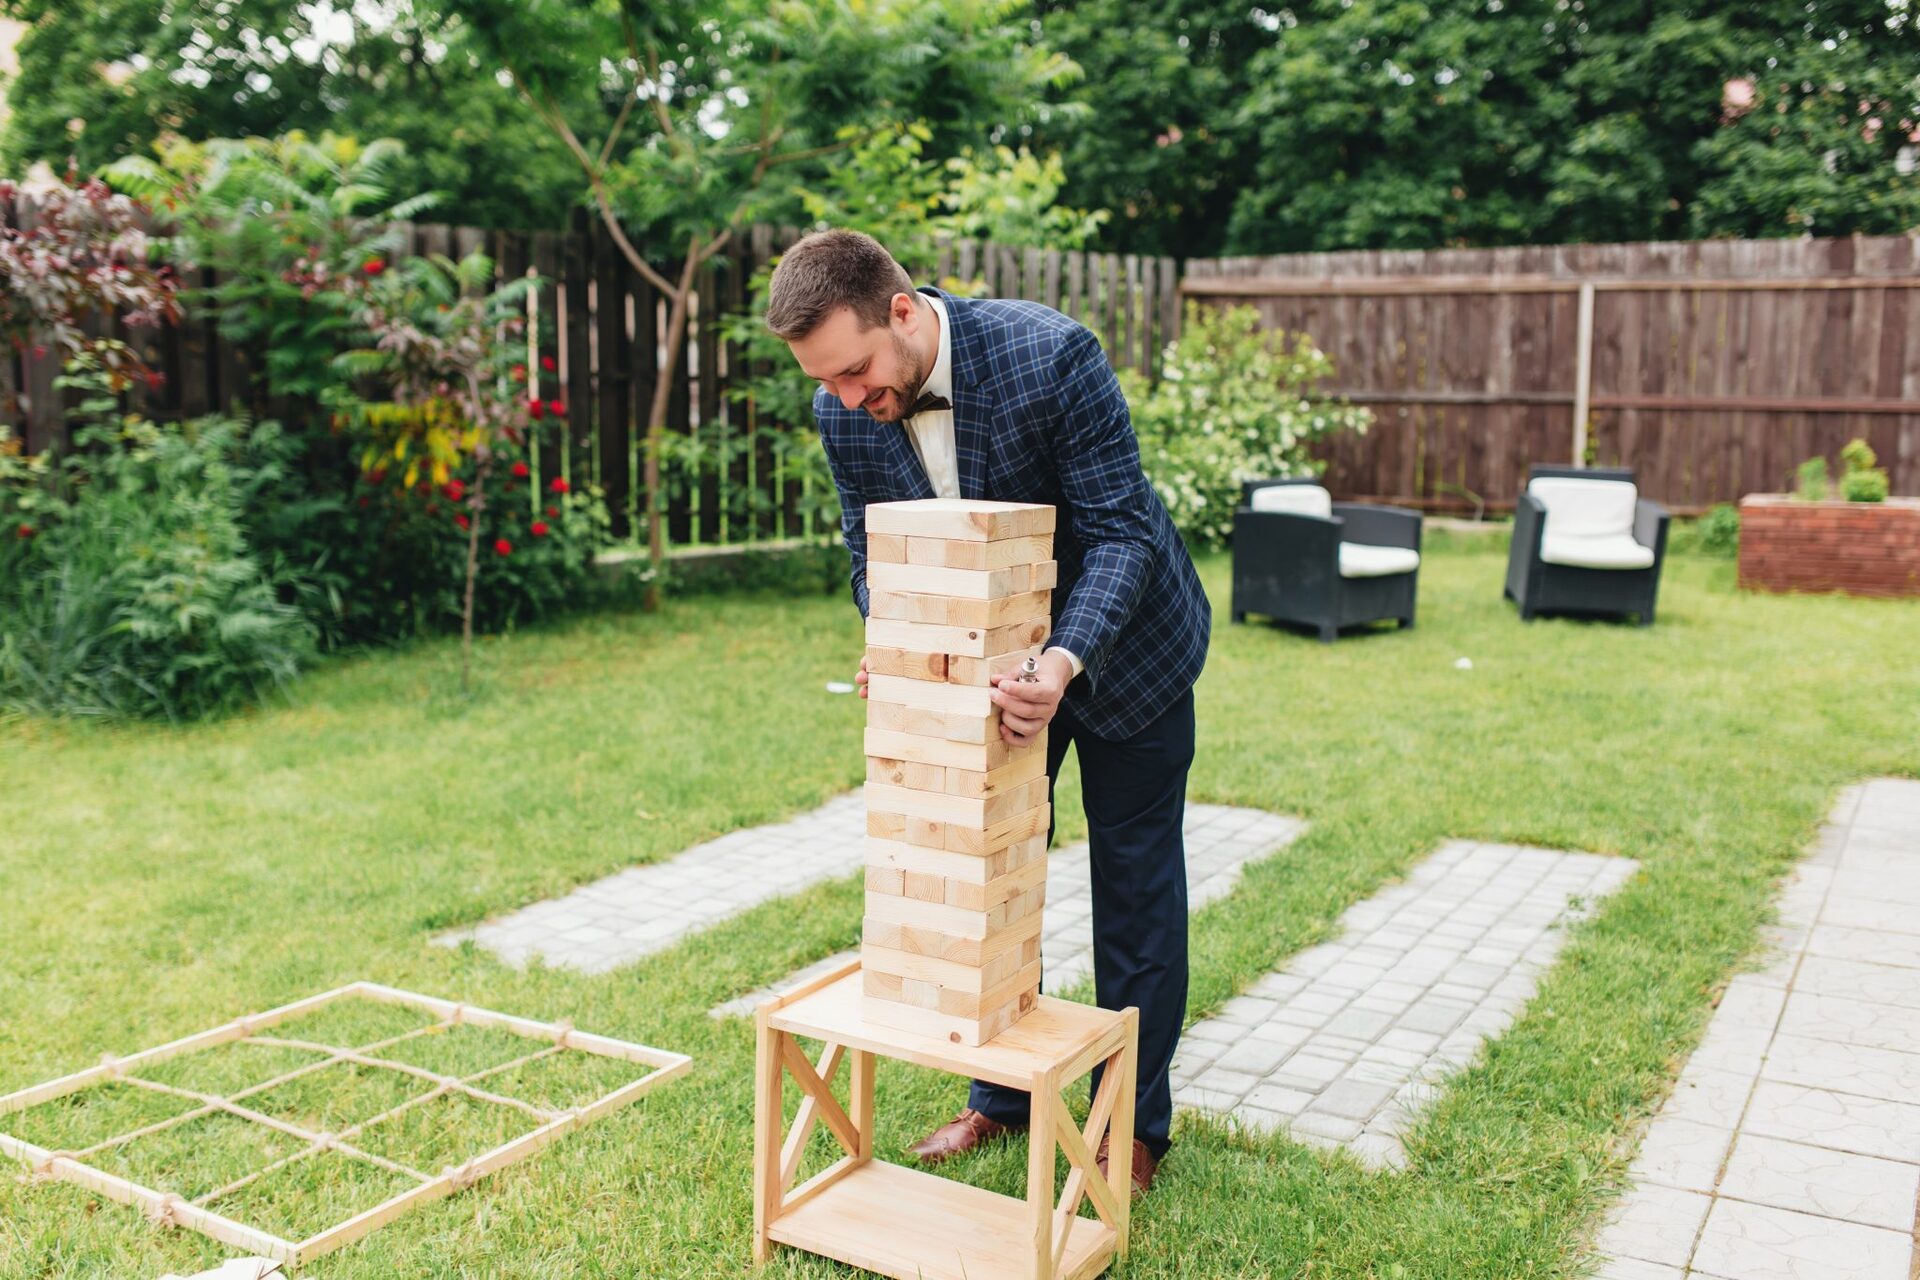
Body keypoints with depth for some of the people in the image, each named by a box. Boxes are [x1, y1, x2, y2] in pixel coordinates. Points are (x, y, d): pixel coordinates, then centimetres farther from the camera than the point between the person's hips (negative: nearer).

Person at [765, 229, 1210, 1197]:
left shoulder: (1049, 355, -32)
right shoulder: (843, 411, -16)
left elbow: (1121, 529, -29)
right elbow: (874, 558, -5)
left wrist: (1063, 663, -44)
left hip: (1120, 641, -5)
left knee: (1135, 880, 6)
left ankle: (1134, 1122, 21)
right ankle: (1003, 1095, 31)